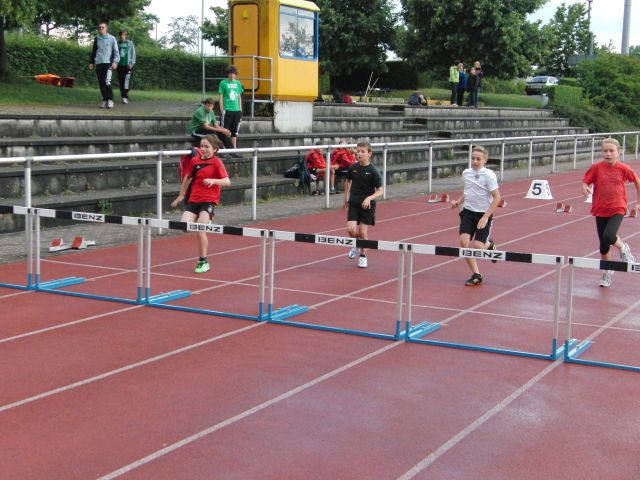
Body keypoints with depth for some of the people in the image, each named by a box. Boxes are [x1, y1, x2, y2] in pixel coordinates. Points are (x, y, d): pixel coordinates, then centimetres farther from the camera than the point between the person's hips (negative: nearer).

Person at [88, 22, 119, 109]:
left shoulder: (112, 38, 2)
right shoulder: (97, 39, 14)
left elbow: (116, 51, 1)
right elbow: (93, 51, 22)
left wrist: (115, 62, -10)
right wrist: (91, 62, 17)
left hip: (108, 63, -5)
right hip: (98, 63, 5)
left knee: (107, 82, -19)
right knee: (101, 83, 4)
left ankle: (110, 100, -9)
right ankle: (105, 100, 12)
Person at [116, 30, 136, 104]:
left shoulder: (130, 43, 4)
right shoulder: (118, 44, 11)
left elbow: (133, 53, 2)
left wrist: (131, 63, -8)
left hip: (127, 65, -3)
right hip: (120, 65, 3)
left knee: (127, 80, -14)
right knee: (121, 81, 4)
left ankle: (125, 97, -17)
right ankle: (122, 96, 11)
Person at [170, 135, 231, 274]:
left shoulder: (216, 162, -6)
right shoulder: (195, 160, 8)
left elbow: (227, 181, -14)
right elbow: (187, 178, 22)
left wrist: (214, 180, -32)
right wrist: (181, 195, 27)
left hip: (209, 201, -5)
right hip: (193, 200, 5)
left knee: (200, 230, -17)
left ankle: (203, 262, -1)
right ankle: (205, 221, 18)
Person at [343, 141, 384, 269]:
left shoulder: (373, 171, -12)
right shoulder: (352, 168, -2)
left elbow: (380, 190, -10)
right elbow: (348, 181, 18)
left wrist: (369, 198, -26)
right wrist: (345, 198, 20)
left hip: (367, 205, -2)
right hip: (353, 203, 3)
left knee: (363, 232, -1)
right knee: (351, 229, -10)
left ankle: (363, 256, 20)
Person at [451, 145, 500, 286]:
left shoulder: (489, 175, -13)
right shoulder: (466, 173, 3)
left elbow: (497, 198, -12)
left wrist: (486, 217, -18)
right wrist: (459, 202, 4)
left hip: (484, 214, -4)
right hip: (468, 212, 4)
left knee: (477, 246, -10)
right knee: (464, 241, -14)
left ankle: (489, 245, 31)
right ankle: (476, 275, -1)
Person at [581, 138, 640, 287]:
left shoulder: (624, 169, -6)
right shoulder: (596, 168, -6)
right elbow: (585, 181, -1)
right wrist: (585, 188, -24)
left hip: (617, 209, -2)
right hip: (601, 210, 2)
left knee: (609, 237, -26)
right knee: (603, 245, 8)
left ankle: (623, 248, 10)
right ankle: (607, 272, 33)